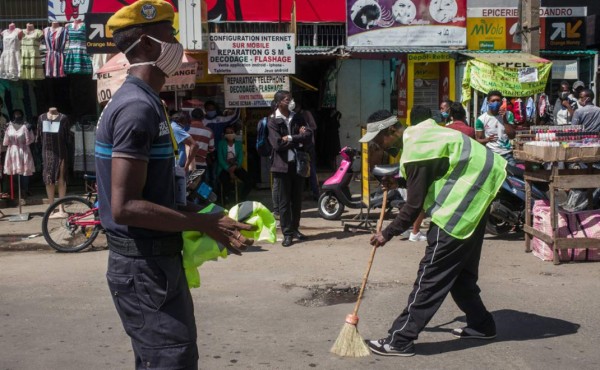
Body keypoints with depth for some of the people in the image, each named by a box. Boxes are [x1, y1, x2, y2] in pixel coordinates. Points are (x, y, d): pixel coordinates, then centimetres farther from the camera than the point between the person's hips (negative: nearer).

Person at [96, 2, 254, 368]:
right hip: (145, 265, -10)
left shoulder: (142, 101, 13)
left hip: (153, 259, 10)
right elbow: (125, 207, -26)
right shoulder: (138, 107, -20)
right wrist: (203, 223, -22)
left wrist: (193, 213, 13)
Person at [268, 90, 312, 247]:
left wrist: (290, 138, -12)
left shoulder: (298, 118, 10)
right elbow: (277, 143, -14)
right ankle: (287, 233, 5)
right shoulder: (273, 121, -3)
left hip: (298, 163, 4)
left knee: (297, 199, 10)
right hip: (283, 165, -4)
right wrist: (298, 138, -7)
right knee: (284, 201, 0)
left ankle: (295, 229, 21)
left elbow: (308, 137, -1)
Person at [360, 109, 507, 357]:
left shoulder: (416, 150, -22)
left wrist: (388, 233, -10)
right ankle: (480, 324, 32)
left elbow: (414, 205, -20)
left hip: (461, 204, -10)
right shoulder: (417, 133, 8)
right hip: (475, 196, 10)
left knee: (432, 272, -10)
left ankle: (400, 340, -7)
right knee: (462, 268, 19)